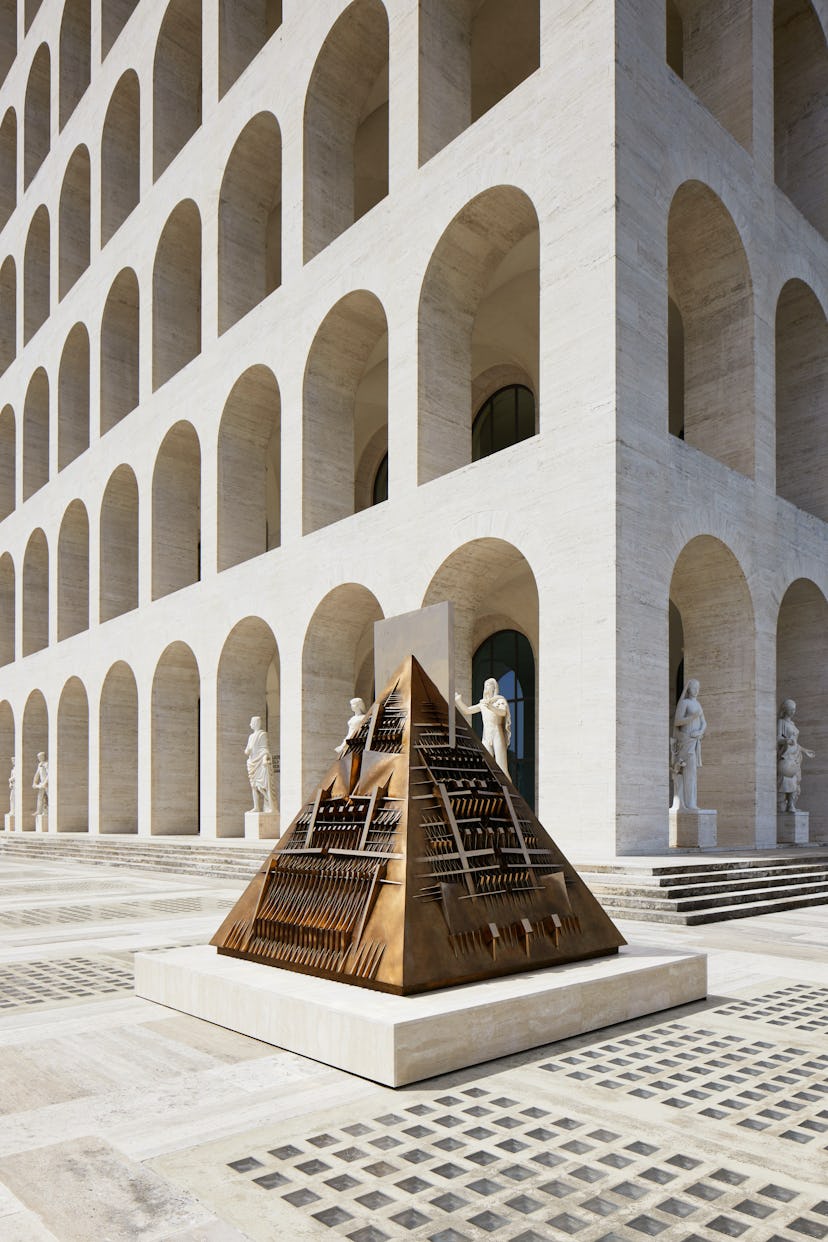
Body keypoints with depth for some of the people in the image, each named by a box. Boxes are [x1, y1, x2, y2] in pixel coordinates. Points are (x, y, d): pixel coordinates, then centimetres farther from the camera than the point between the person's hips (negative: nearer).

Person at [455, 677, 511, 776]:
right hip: (486, 738, 5)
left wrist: (490, 707, -37)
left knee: (502, 770, -12)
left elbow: (503, 712, -19)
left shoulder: (500, 700, 2)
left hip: (498, 736, -5)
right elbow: (467, 710, 21)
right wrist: (458, 701, 6)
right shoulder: (483, 703, 19)